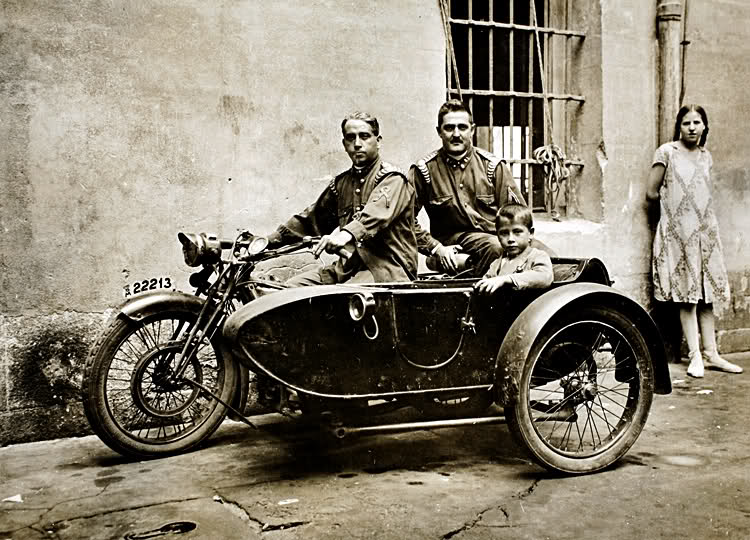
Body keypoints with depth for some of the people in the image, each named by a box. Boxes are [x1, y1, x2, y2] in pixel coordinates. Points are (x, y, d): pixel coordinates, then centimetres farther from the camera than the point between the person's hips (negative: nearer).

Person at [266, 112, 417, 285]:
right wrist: (270, 240, 14)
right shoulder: (341, 182, 20)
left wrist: (348, 234, -44)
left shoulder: (392, 179, -3)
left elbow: (377, 213, -24)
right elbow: (311, 217, 25)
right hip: (347, 266, 7)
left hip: (386, 266, -7)